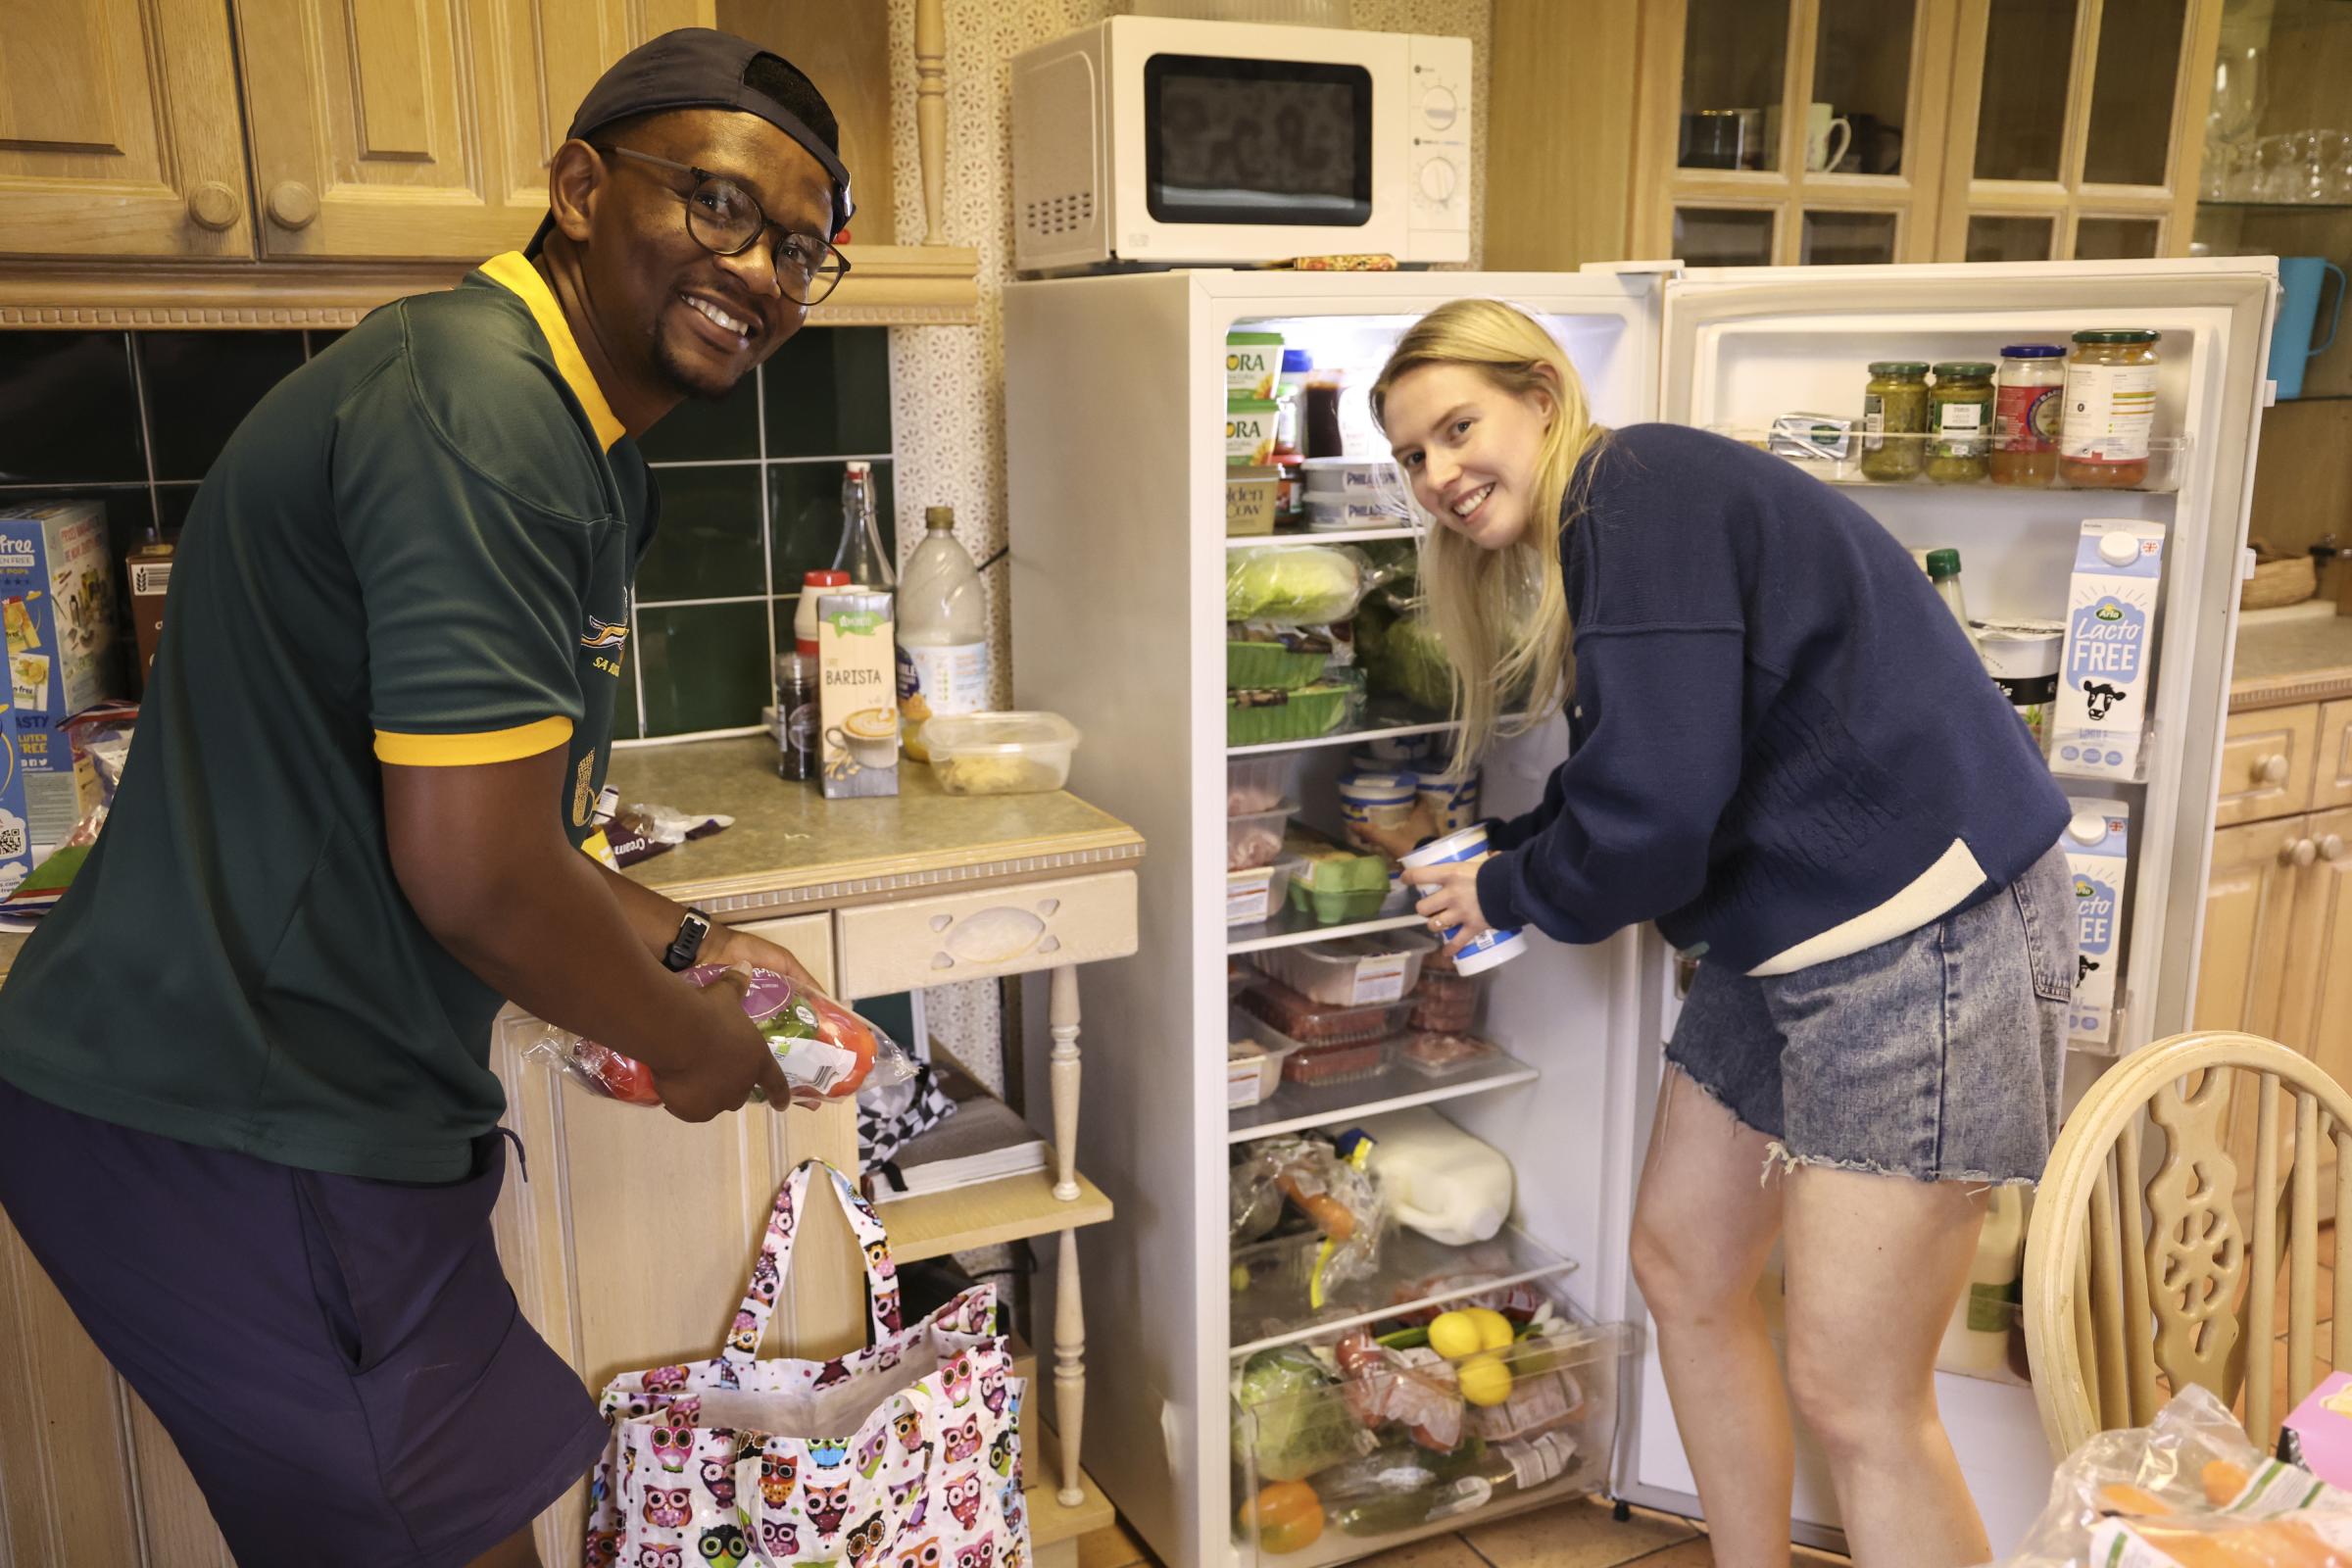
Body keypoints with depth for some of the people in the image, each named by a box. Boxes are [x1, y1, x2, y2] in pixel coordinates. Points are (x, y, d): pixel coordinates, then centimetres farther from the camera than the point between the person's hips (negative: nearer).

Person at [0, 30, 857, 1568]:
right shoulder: (477, 404, -21)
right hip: (238, 1134, -10)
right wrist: (684, 1040, -8)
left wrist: (687, 946, 15)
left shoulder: (578, 443, 14)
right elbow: (474, 875, -25)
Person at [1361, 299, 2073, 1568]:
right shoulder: (1597, 530, 14)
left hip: (1919, 938, -10)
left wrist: (1507, 893, -7)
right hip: (1786, 938, 11)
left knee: (1851, 1396, -4)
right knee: (1682, 1271, 17)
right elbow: (1619, 777, 20)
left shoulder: (1639, 499, -18)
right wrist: (1489, 848, 12)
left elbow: (1654, 811, -23)